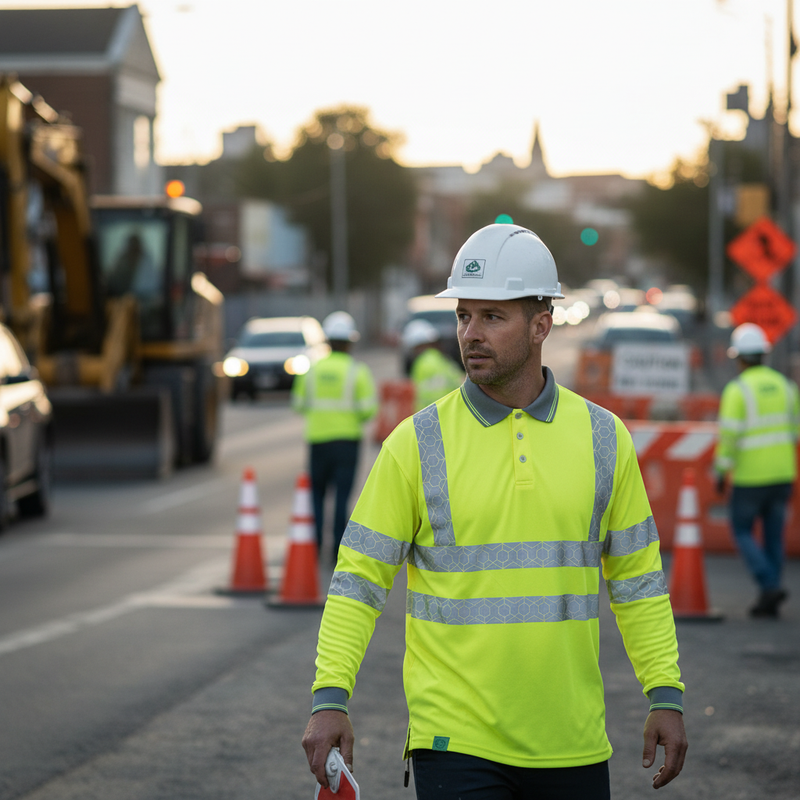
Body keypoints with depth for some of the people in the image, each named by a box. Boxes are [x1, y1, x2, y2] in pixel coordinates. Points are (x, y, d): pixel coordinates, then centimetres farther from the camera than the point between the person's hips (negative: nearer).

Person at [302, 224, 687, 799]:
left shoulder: (604, 438, 5)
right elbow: (358, 577, 0)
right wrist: (330, 697, -10)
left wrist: (666, 694, 5)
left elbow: (637, 578, 11)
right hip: (455, 743, -2)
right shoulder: (416, 444, -2)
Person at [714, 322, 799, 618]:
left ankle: (769, 585, -9)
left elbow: (729, 434, -17)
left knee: (742, 531, 9)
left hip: (750, 476, -5)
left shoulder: (736, 390, -13)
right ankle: (768, 602, 11)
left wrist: (721, 471, -8)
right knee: (773, 534, 12)